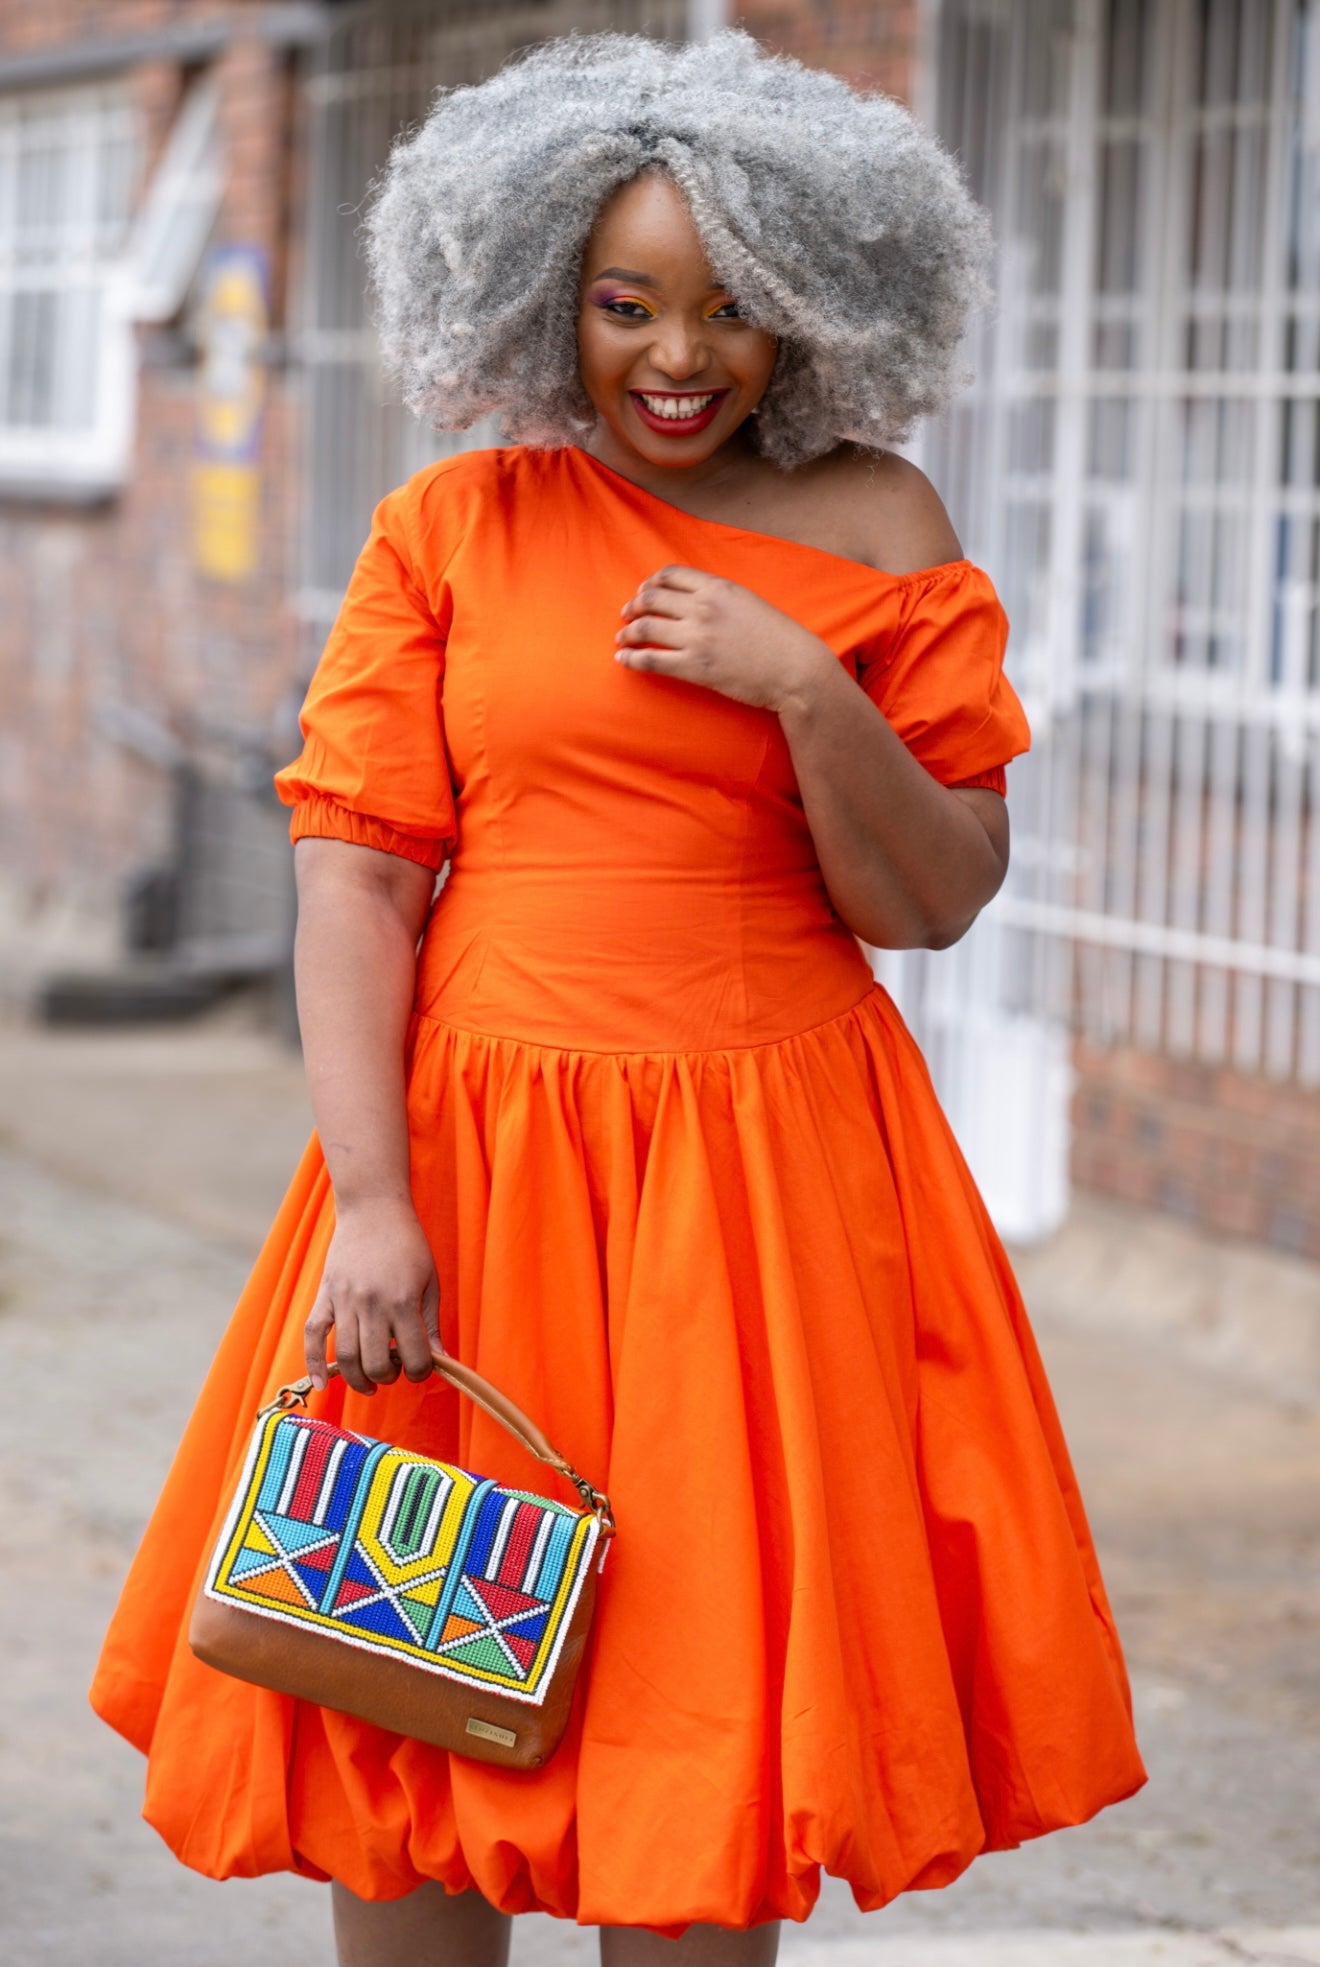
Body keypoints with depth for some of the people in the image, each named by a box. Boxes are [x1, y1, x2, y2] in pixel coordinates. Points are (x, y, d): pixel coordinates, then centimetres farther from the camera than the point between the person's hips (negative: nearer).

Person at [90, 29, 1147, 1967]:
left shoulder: (876, 528, 3)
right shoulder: (449, 527, 3)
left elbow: (939, 900, 1)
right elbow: (356, 865, -2)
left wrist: (806, 689, -15)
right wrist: (370, 1198, -12)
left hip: (768, 1160, 0)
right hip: (472, 1147, 1)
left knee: (713, 1724, 2)